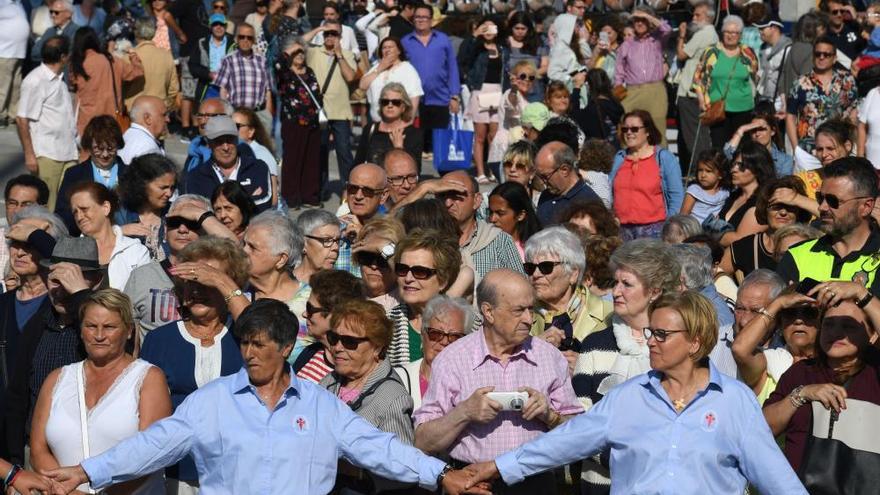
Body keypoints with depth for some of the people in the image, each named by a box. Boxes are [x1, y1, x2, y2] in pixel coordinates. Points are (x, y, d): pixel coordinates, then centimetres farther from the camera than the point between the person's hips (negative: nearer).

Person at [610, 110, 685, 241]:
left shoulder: (664, 158, 3)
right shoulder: (618, 158, 17)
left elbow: (677, 197, -1)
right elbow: (610, 194, 18)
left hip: (653, 230, -4)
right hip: (622, 230, 4)